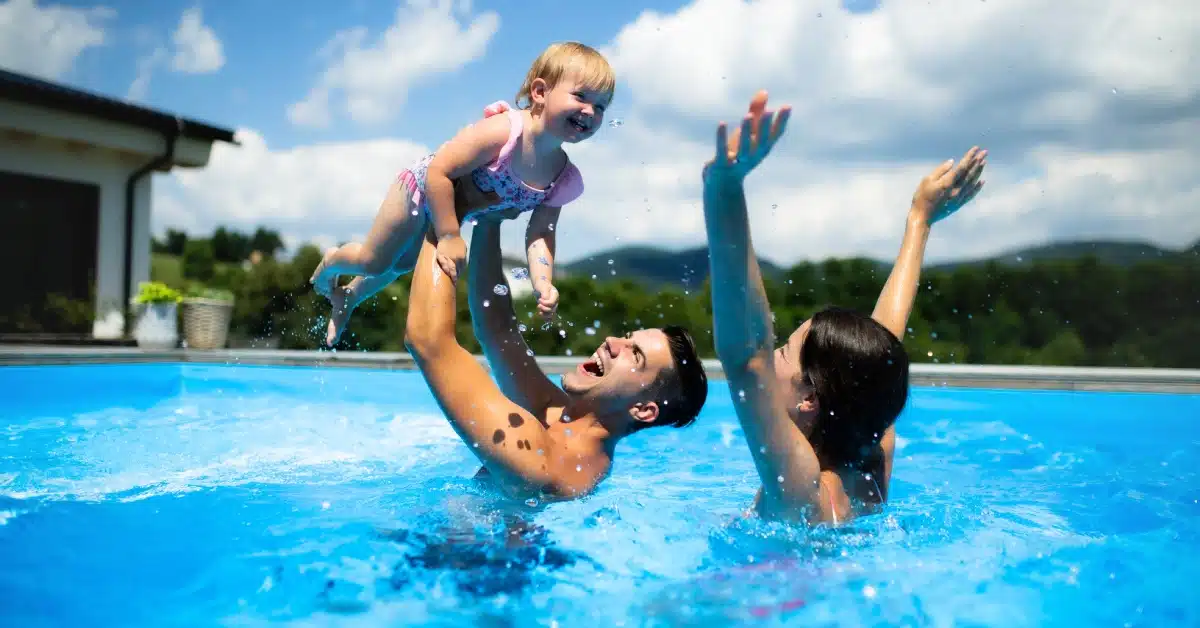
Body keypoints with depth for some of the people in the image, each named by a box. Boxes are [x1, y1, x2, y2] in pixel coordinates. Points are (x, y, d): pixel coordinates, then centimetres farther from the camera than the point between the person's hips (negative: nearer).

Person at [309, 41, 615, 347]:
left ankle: (349, 298, 53)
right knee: (374, 262, 10)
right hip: (420, 188, -6)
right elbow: (437, 172, -43)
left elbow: (540, 234, -20)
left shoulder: (564, 177, -23)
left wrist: (543, 283, -36)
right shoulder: (502, 131, -43)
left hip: (452, 207, 6)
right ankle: (331, 261, 45)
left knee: (402, 265, 26)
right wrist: (450, 237, -41)